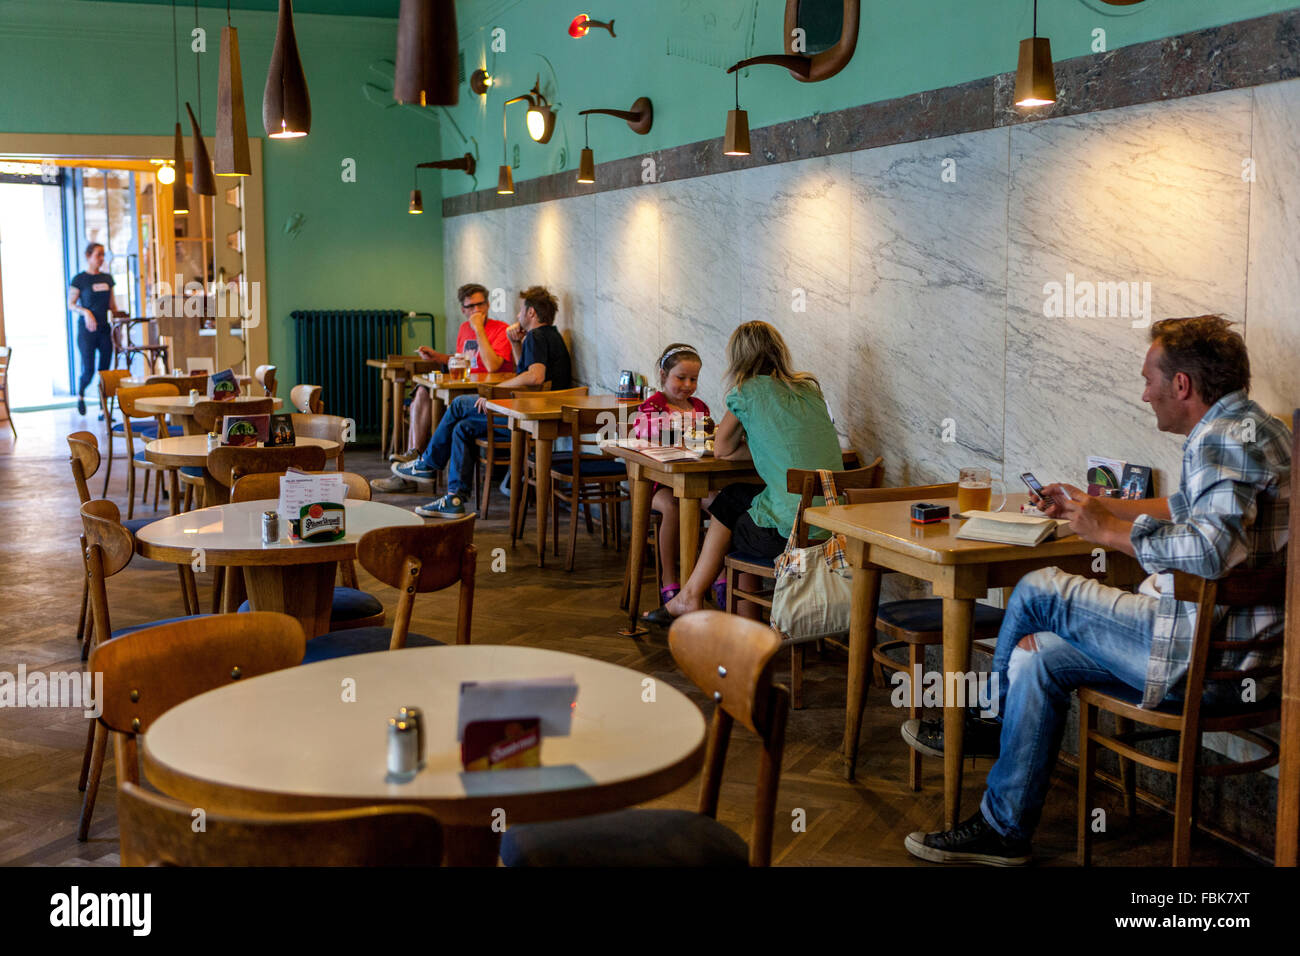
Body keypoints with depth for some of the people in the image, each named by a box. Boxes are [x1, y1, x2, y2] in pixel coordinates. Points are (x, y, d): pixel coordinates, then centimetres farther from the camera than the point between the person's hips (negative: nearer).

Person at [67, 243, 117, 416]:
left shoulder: (107, 278, 12)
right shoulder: (80, 279, -3)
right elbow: (71, 304, -3)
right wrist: (86, 312, -19)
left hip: (104, 329, 5)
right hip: (86, 330, -5)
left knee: (105, 370, 1)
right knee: (88, 370, -6)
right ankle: (80, 395, 24)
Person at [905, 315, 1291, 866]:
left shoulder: (1225, 439, -19)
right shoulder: (1241, 429, 16)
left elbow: (1212, 548, -34)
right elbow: (1184, 509, 32)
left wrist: (1110, 531, -20)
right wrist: (1094, 504, 29)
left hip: (1204, 650, -10)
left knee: (1039, 590, -6)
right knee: (1037, 658, 9)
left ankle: (985, 725, 14)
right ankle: (1003, 831, 17)